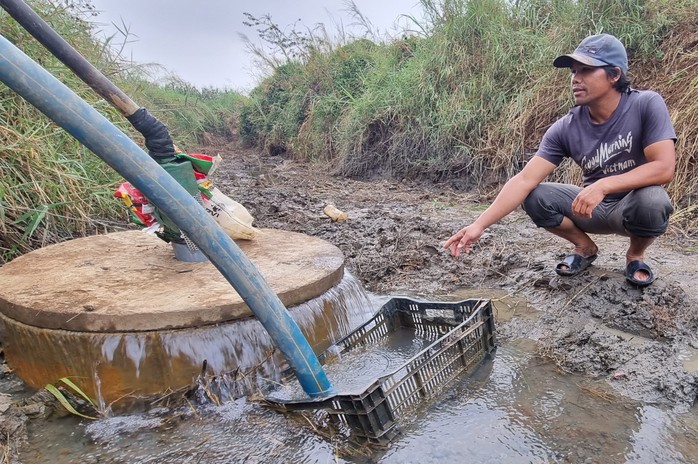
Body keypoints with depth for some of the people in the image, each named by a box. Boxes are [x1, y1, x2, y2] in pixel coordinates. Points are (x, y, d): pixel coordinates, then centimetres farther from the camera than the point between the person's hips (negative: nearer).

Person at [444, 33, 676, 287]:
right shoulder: (566, 128, -16)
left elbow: (664, 167, -27)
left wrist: (603, 185, -39)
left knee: (651, 200, -36)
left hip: (635, 205, -2)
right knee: (534, 197, -19)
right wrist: (479, 225, -31)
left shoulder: (646, 105, -21)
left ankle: (635, 255, 0)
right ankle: (586, 247, 8)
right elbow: (524, 180, -22)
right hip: (594, 207, 2)